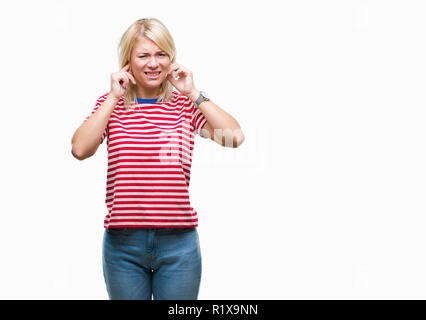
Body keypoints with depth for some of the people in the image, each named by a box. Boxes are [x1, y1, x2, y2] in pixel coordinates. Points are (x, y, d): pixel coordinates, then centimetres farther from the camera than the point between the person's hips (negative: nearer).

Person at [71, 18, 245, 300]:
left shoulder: (186, 105, 3)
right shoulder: (111, 105, 5)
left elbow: (235, 137, -12)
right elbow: (80, 149, -12)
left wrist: (193, 92, -7)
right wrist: (114, 97, -8)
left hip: (178, 242, 0)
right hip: (123, 242, 0)